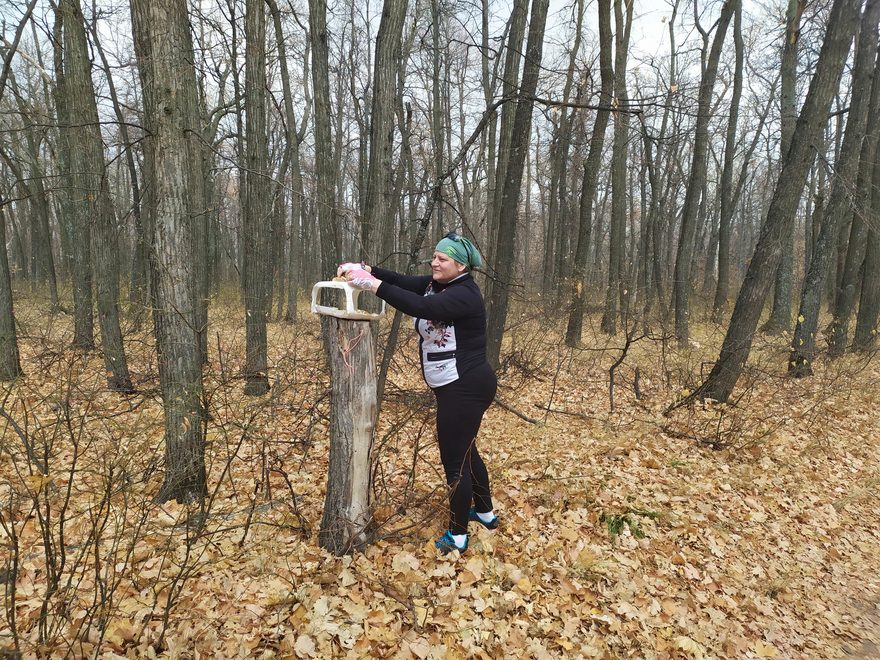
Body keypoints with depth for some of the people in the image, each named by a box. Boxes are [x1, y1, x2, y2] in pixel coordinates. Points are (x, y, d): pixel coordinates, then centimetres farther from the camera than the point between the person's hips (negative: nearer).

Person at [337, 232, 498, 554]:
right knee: (465, 450, 23)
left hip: (466, 388, -10)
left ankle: (457, 536, 18)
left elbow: (420, 307, -36)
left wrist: (372, 284, -38)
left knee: (454, 459, 1)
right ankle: (485, 512, 42)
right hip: (456, 385, 10)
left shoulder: (464, 295, -22)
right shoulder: (436, 284, 8)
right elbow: (403, 282, -1)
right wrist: (367, 269, -16)